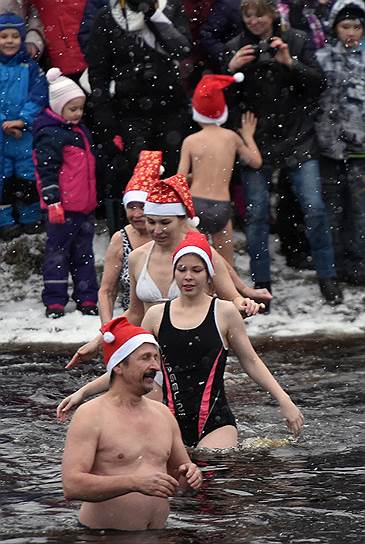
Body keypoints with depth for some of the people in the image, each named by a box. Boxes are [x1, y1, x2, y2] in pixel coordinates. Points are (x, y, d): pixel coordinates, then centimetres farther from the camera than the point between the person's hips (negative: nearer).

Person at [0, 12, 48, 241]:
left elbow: (38, 97, -5)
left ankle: (31, 218, 19)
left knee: (28, 176, 7)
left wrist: (23, 121, -18)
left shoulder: (30, 67, 4)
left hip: (26, 132, 1)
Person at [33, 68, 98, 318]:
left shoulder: (79, 130, 15)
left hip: (85, 205, 9)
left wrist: (92, 198, 31)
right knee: (58, 253, -1)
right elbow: (47, 171, -17)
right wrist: (52, 201, -22)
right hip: (63, 207, -8)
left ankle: (87, 299, 18)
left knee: (84, 253, 12)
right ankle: (54, 302, 4)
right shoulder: (51, 135, -13)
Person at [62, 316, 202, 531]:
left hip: (157, 536, 7)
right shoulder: (91, 416, -7)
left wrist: (190, 473, 2)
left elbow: (179, 468, 27)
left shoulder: (163, 414, 14)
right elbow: (71, 486, -17)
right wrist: (135, 483, -25)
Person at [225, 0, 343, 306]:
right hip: (255, 140, 1)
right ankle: (261, 283, 11)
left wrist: (291, 64, -16)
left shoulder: (296, 42, 1)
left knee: (314, 209, -4)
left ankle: (328, 279, 7)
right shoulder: (236, 49, 4)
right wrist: (231, 69, -14)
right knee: (256, 214, 1)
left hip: (297, 138, -1)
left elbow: (320, 84, -2)